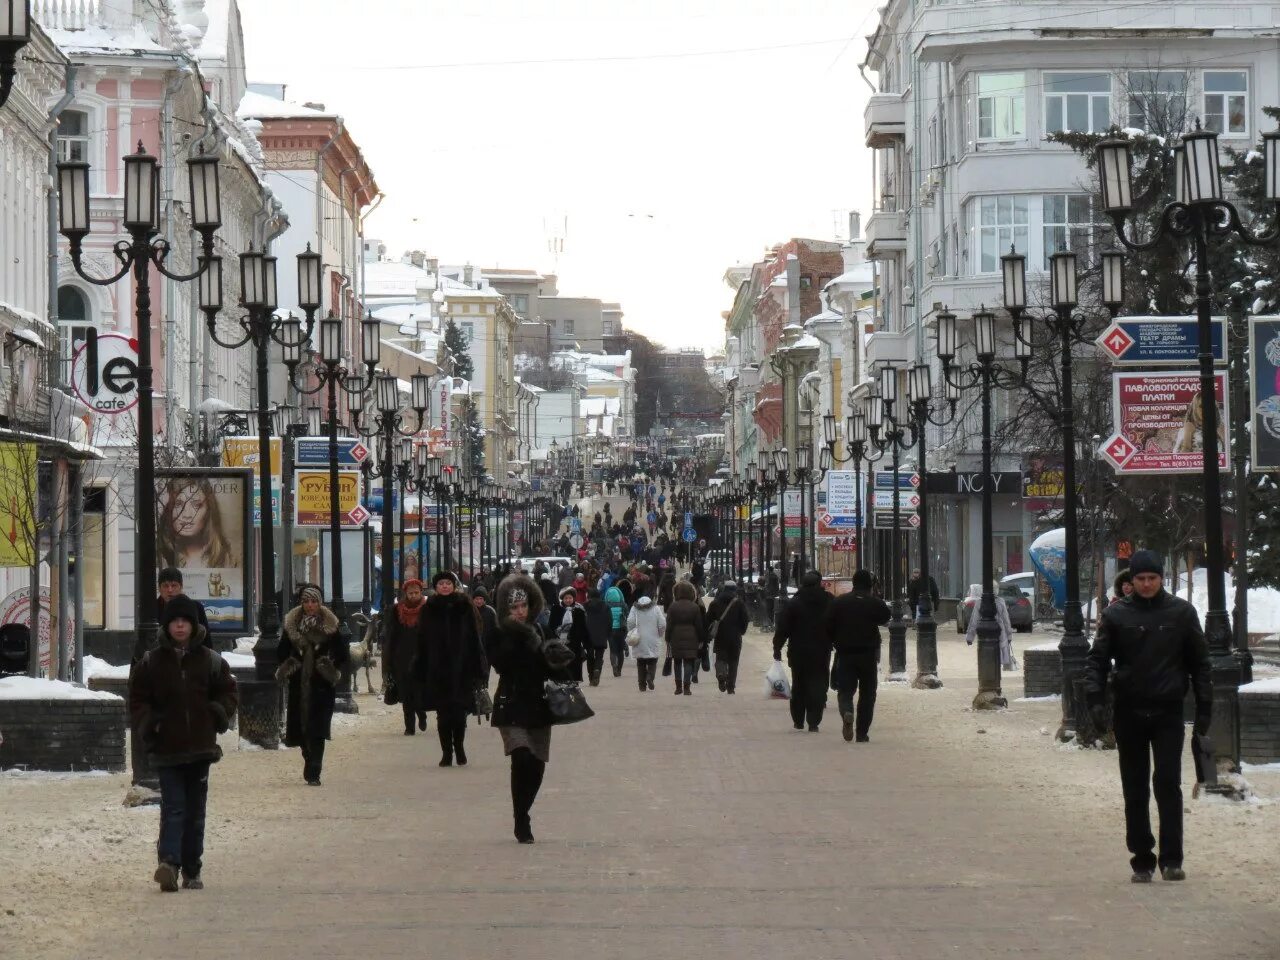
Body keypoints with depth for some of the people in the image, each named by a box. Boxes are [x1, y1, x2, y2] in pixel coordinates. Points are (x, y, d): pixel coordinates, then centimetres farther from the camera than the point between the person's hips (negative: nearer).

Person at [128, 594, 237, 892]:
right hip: (166, 748, -2)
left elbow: (228, 691, 14)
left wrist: (219, 715, -3)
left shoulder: (211, 660, 6)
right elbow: (138, 699, 6)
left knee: (195, 811, 8)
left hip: (200, 746, 2)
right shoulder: (151, 662, 3)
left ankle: (192, 870, 15)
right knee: (173, 807, -14)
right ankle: (168, 861, -25)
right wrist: (148, 725, -9)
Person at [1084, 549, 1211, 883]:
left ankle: (1171, 858, -6)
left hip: (1168, 713, -1)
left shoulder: (1182, 613, 2)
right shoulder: (1116, 615, 2)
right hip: (1129, 714, 1)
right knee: (1135, 790, 5)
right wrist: (1096, 699, -13)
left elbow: (1199, 663, 7)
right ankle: (1142, 860, 12)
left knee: (1168, 783, -8)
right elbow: (1097, 659, 1)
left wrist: (1204, 708, 3)